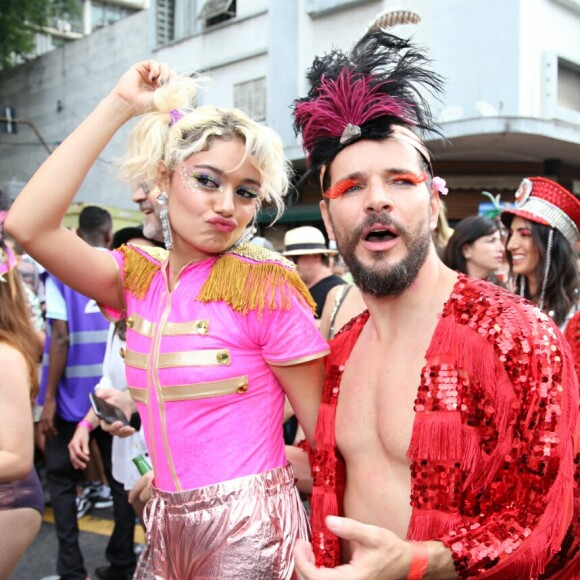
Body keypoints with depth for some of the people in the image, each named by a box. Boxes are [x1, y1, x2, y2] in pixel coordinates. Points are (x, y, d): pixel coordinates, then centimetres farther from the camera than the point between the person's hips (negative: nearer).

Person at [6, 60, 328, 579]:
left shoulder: (265, 287, -13)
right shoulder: (141, 279, 2)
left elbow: (327, 434, -10)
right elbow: (28, 223, -12)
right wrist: (119, 106, -10)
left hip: (248, 534, -5)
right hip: (167, 529, 5)